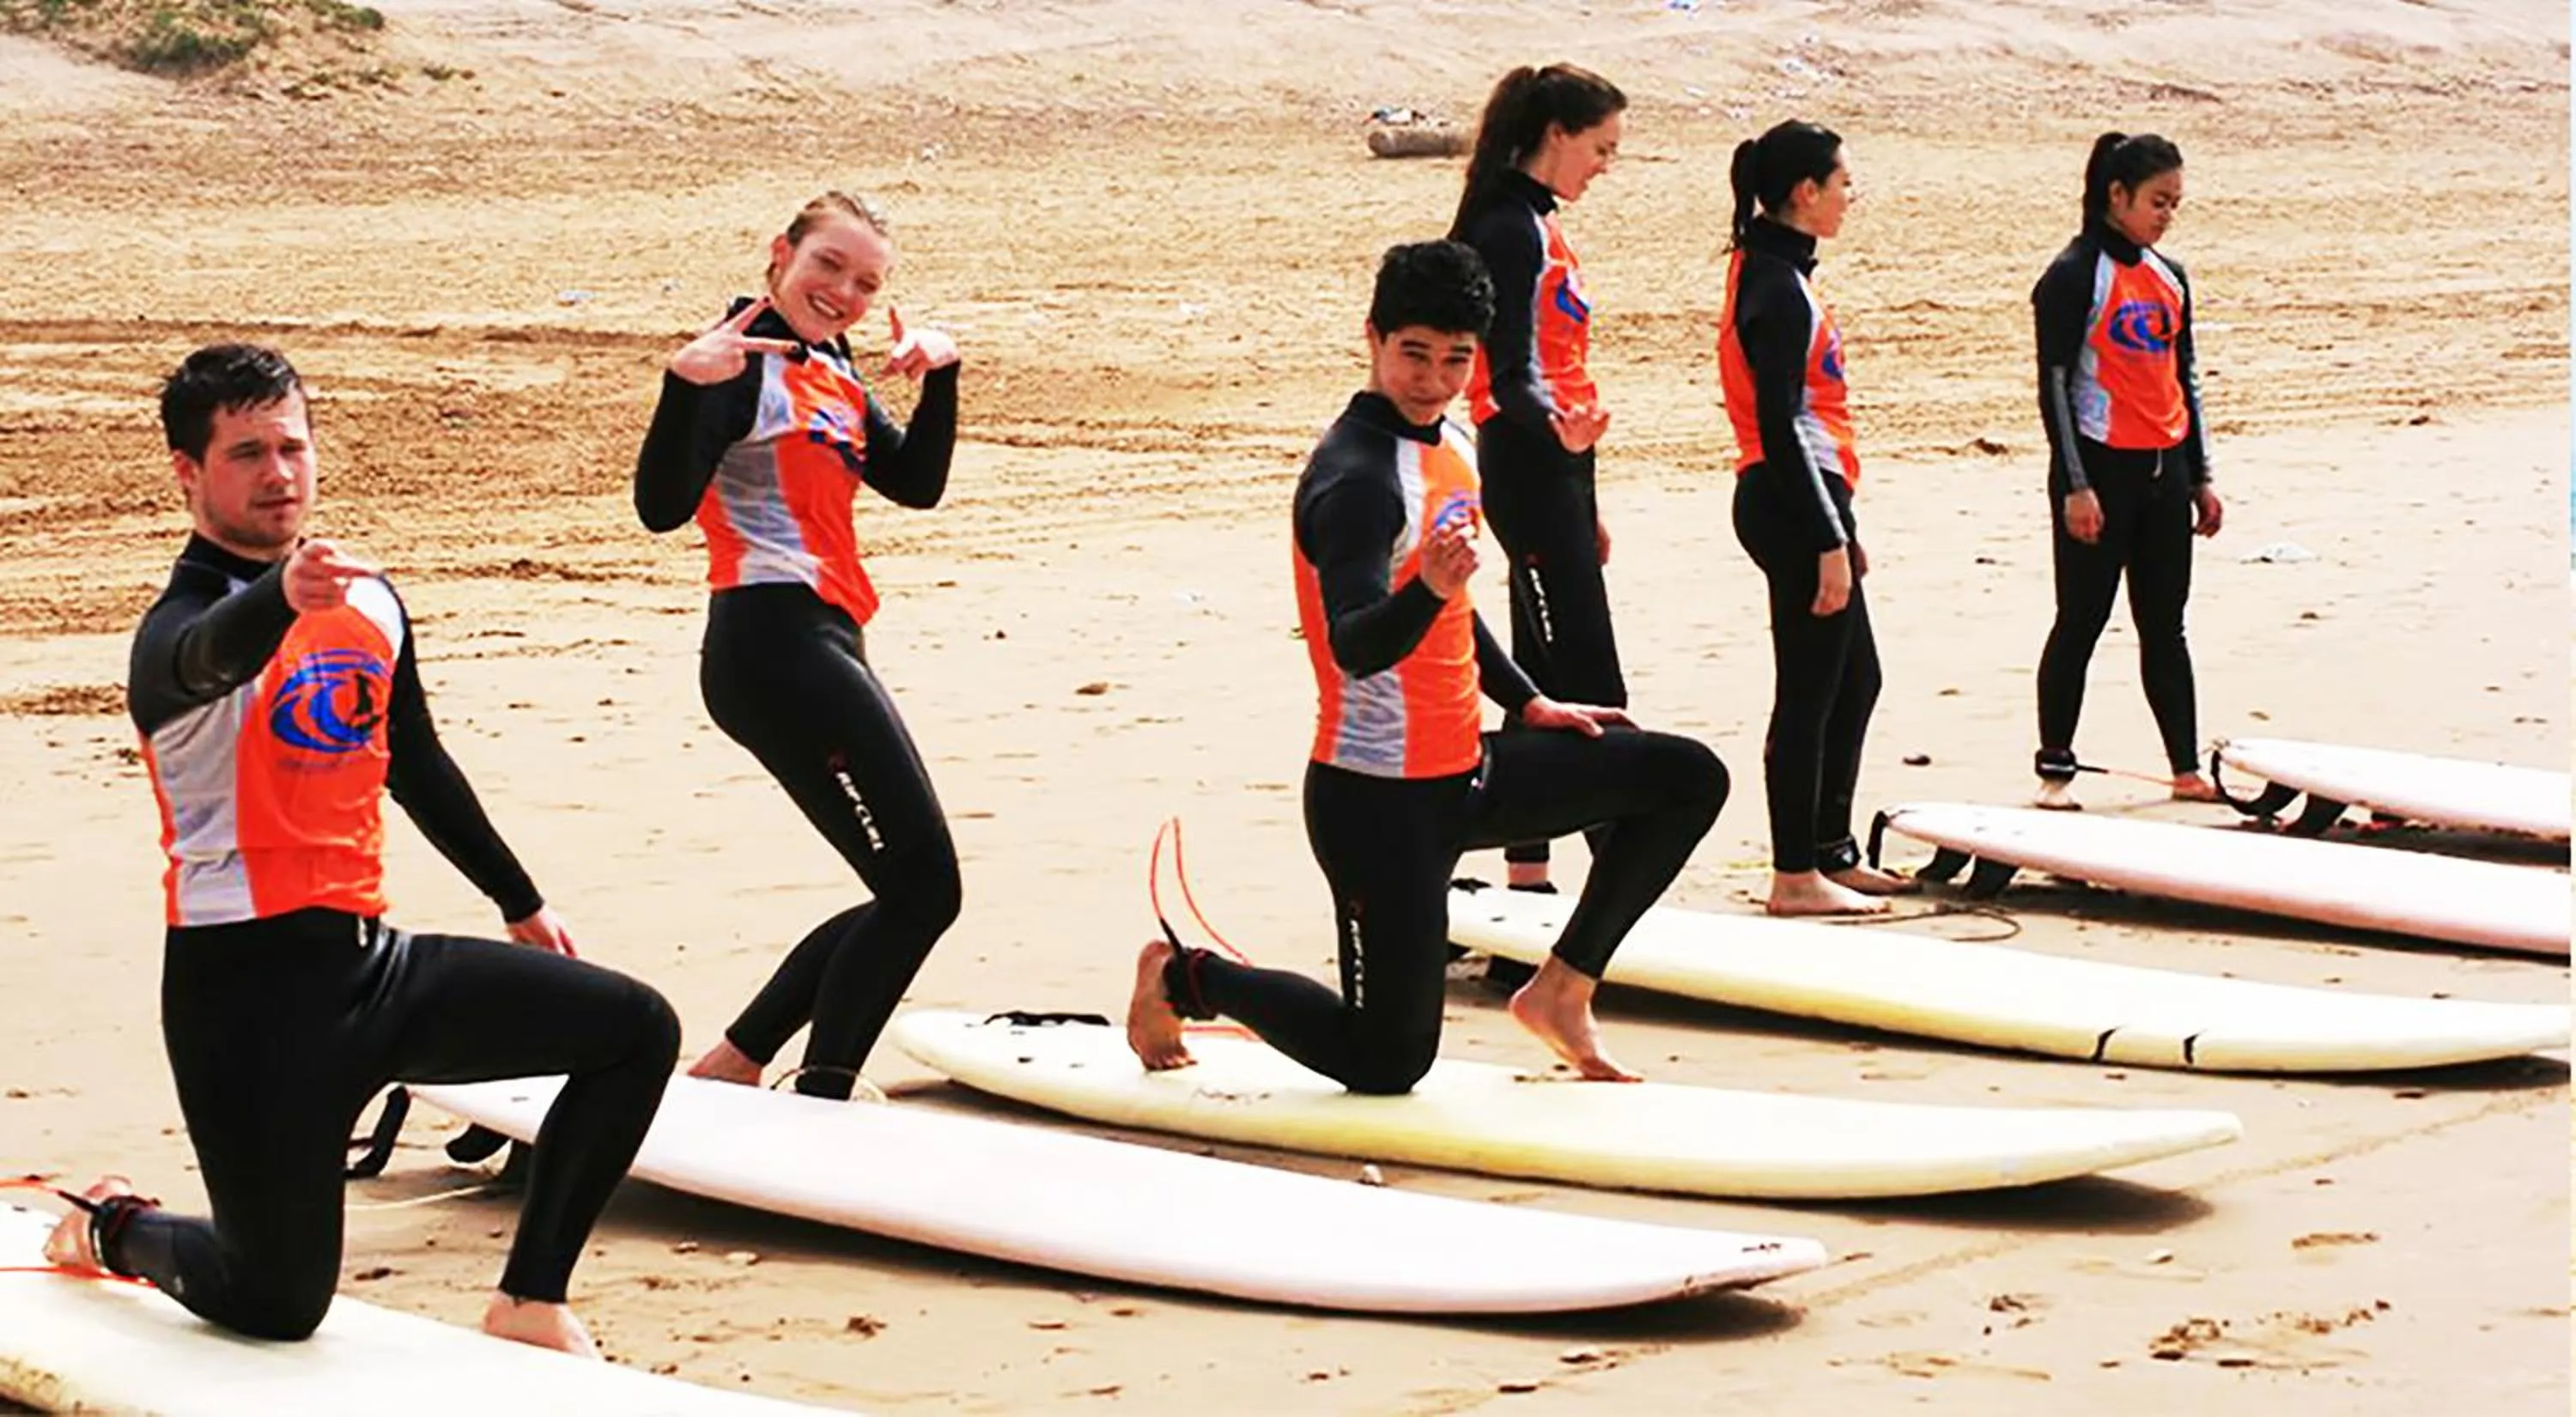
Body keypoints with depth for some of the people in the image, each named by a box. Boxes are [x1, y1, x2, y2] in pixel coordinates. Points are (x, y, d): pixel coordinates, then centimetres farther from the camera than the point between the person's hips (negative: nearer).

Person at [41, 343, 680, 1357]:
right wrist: (283, 596, -64)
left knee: (635, 1032, 0)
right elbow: (213, 656, -41)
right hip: (248, 985, -7)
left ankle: (530, 1304, 8)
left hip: (370, 961, 7)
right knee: (278, 1306, -5)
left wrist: (519, 902, 33)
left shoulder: (369, 601, 10)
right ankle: (112, 1227, 28)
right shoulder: (180, 629, -14)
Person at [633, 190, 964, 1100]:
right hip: (771, 643, -10)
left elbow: (916, 484, 17)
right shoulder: (745, 361, -9)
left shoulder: (834, 375, 18)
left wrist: (940, 373, 5)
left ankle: (726, 1068, 18)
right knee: (923, 887, -12)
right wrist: (686, 383, -33)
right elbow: (662, 506, -19)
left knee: (909, 893, 12)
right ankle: (818, 1105, -8)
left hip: (821, 648, 10)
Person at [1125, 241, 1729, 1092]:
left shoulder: (1450, 444, 8)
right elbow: (1354, 648, -34)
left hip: (1464, 772, 9)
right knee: (1385, 1064, -4)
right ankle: (1184, 977, 19)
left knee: (1687, 780, 6)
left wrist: (1527, 702, 18)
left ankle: (1561, 990, 11)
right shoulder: (1355, 478, -21)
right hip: (1381, 800, -9)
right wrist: (1428, 589, -51)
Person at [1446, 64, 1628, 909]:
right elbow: (1511, 373, -22)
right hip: (1530, 464, -10)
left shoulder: (1537, 225, 16)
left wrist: (1584, 507, 24)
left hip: (1555, 464, 10)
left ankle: (1528, 878, 13)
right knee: (1588, 689, -11)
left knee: (1549, 681, 10)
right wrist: (1558, 425, -44)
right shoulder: (1511, 229, -14)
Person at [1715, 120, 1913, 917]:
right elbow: (1780, 427, -21)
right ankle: (1796, 878, 1)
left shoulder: (1774, 275, 15)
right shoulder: (1780, 290, -16)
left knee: (1855, 681, 18)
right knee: (1810, 691, -5)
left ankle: (1832, 853, 26)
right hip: (1793, 505, -11)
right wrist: (1829, 540, -21)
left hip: (1802, 501, 11)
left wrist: (1840, 527, 22)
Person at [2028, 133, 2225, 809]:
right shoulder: (2075, 276, -8)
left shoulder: (2170, 278, 13)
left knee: (2164, 624, 10)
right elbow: (2054, 382, -12)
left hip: (2165, 470, 7)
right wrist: (2076, 485, -17)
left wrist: (2201, 478, 16)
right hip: (2101, 467, -6)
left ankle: (2187, 769, 13)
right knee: (2082, 620, -1)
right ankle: (2055, 770, 6)